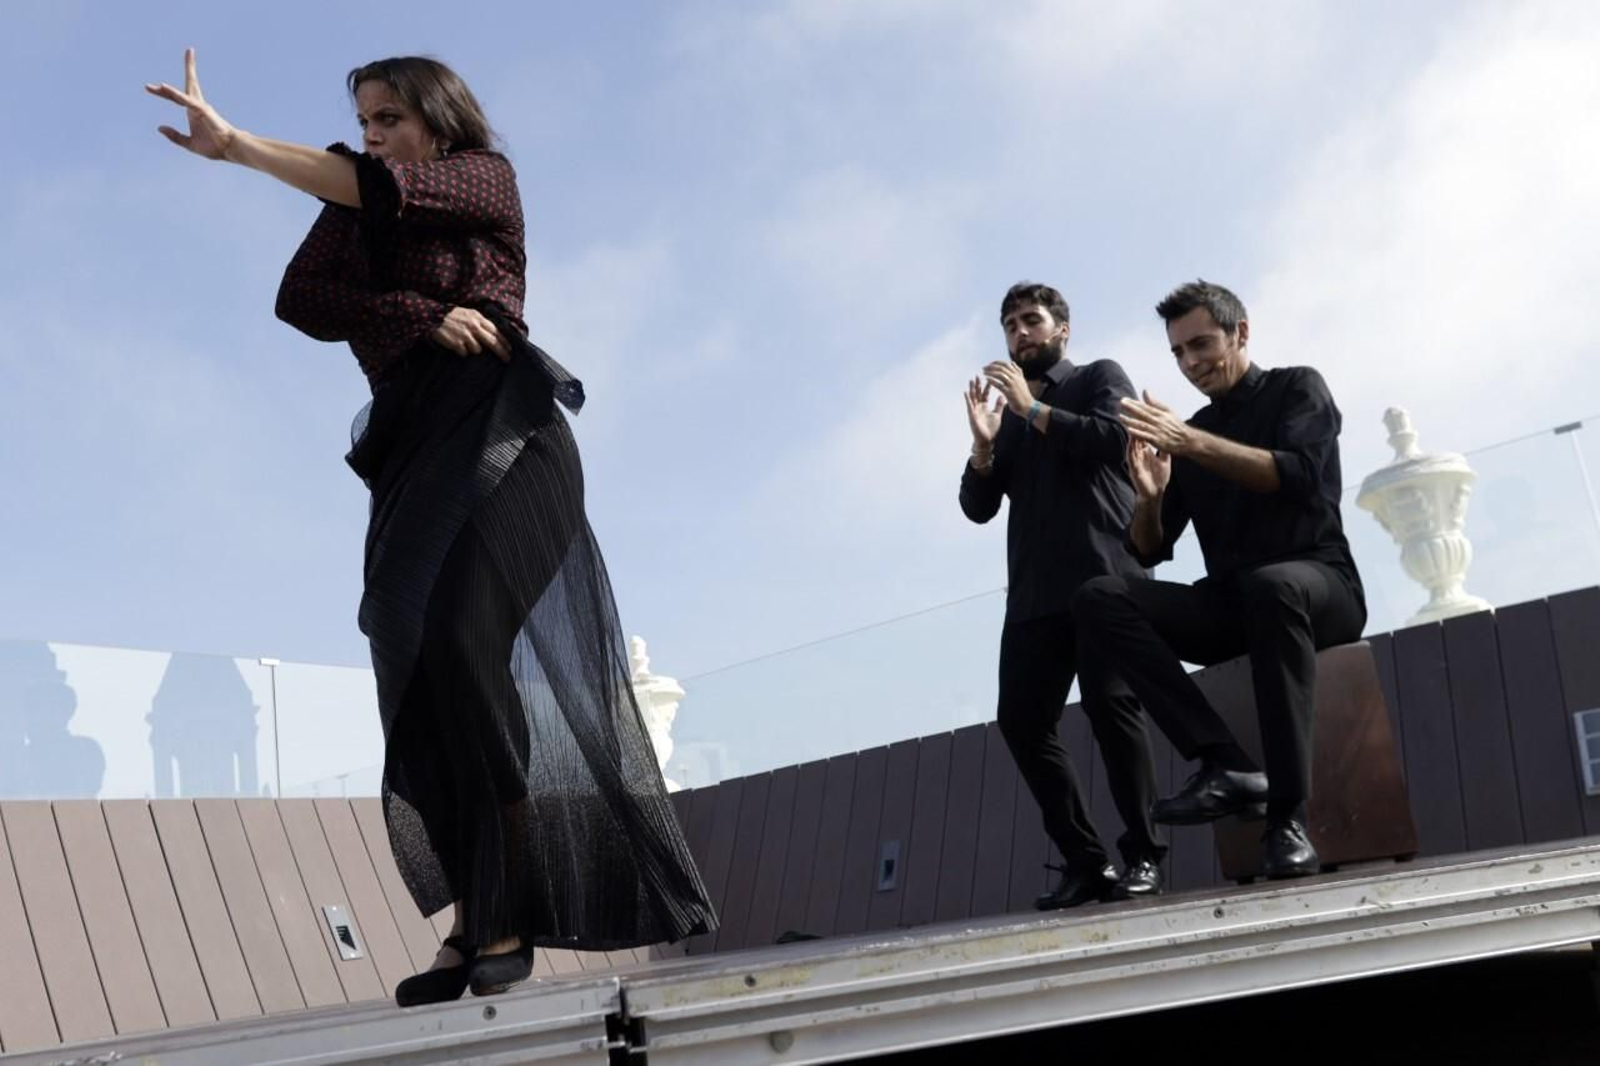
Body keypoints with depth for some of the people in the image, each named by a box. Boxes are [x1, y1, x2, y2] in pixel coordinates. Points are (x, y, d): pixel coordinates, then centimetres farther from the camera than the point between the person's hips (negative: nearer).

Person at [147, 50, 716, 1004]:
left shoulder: (487, 178, 8)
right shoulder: (354, 218, 22)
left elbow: (381, 189, -12)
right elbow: (302, 298, 2)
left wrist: (234, 144, -20)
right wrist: (423, 316, -12)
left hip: (496, 433, -6)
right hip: (415, 451, 6)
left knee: (463, 645, -22)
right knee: (430, 678, -5)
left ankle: (507, 918, -18)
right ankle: (479, 924, -4)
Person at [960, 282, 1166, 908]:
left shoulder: (1099, 377, 13)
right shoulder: (1007, 411, 24)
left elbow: (1113, 439, -8)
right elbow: (978, 506, 15)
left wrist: (1034, 409, -6)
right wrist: (984, 442, -2)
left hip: (1102, 575, -5)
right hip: (1034, 592, 5)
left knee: (1111, 704, -14)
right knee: (1021, 721, -5)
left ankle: (1143, 856, -5)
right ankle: (1084, 862, 0)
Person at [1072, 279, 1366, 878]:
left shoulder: (1296, 389, 6)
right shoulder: (1187, 435, 16)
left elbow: (1299, 474, -16)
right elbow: (1148, 553, 12)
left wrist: (1189, 443, -24)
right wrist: (1150, 494, -9)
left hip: (1317, 585, -4)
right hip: (1230, 604, 5)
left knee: (1269, 585, -40)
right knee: (1099, 599, -19)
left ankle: (1288, 816, -37)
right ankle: (1226, 765, -30)